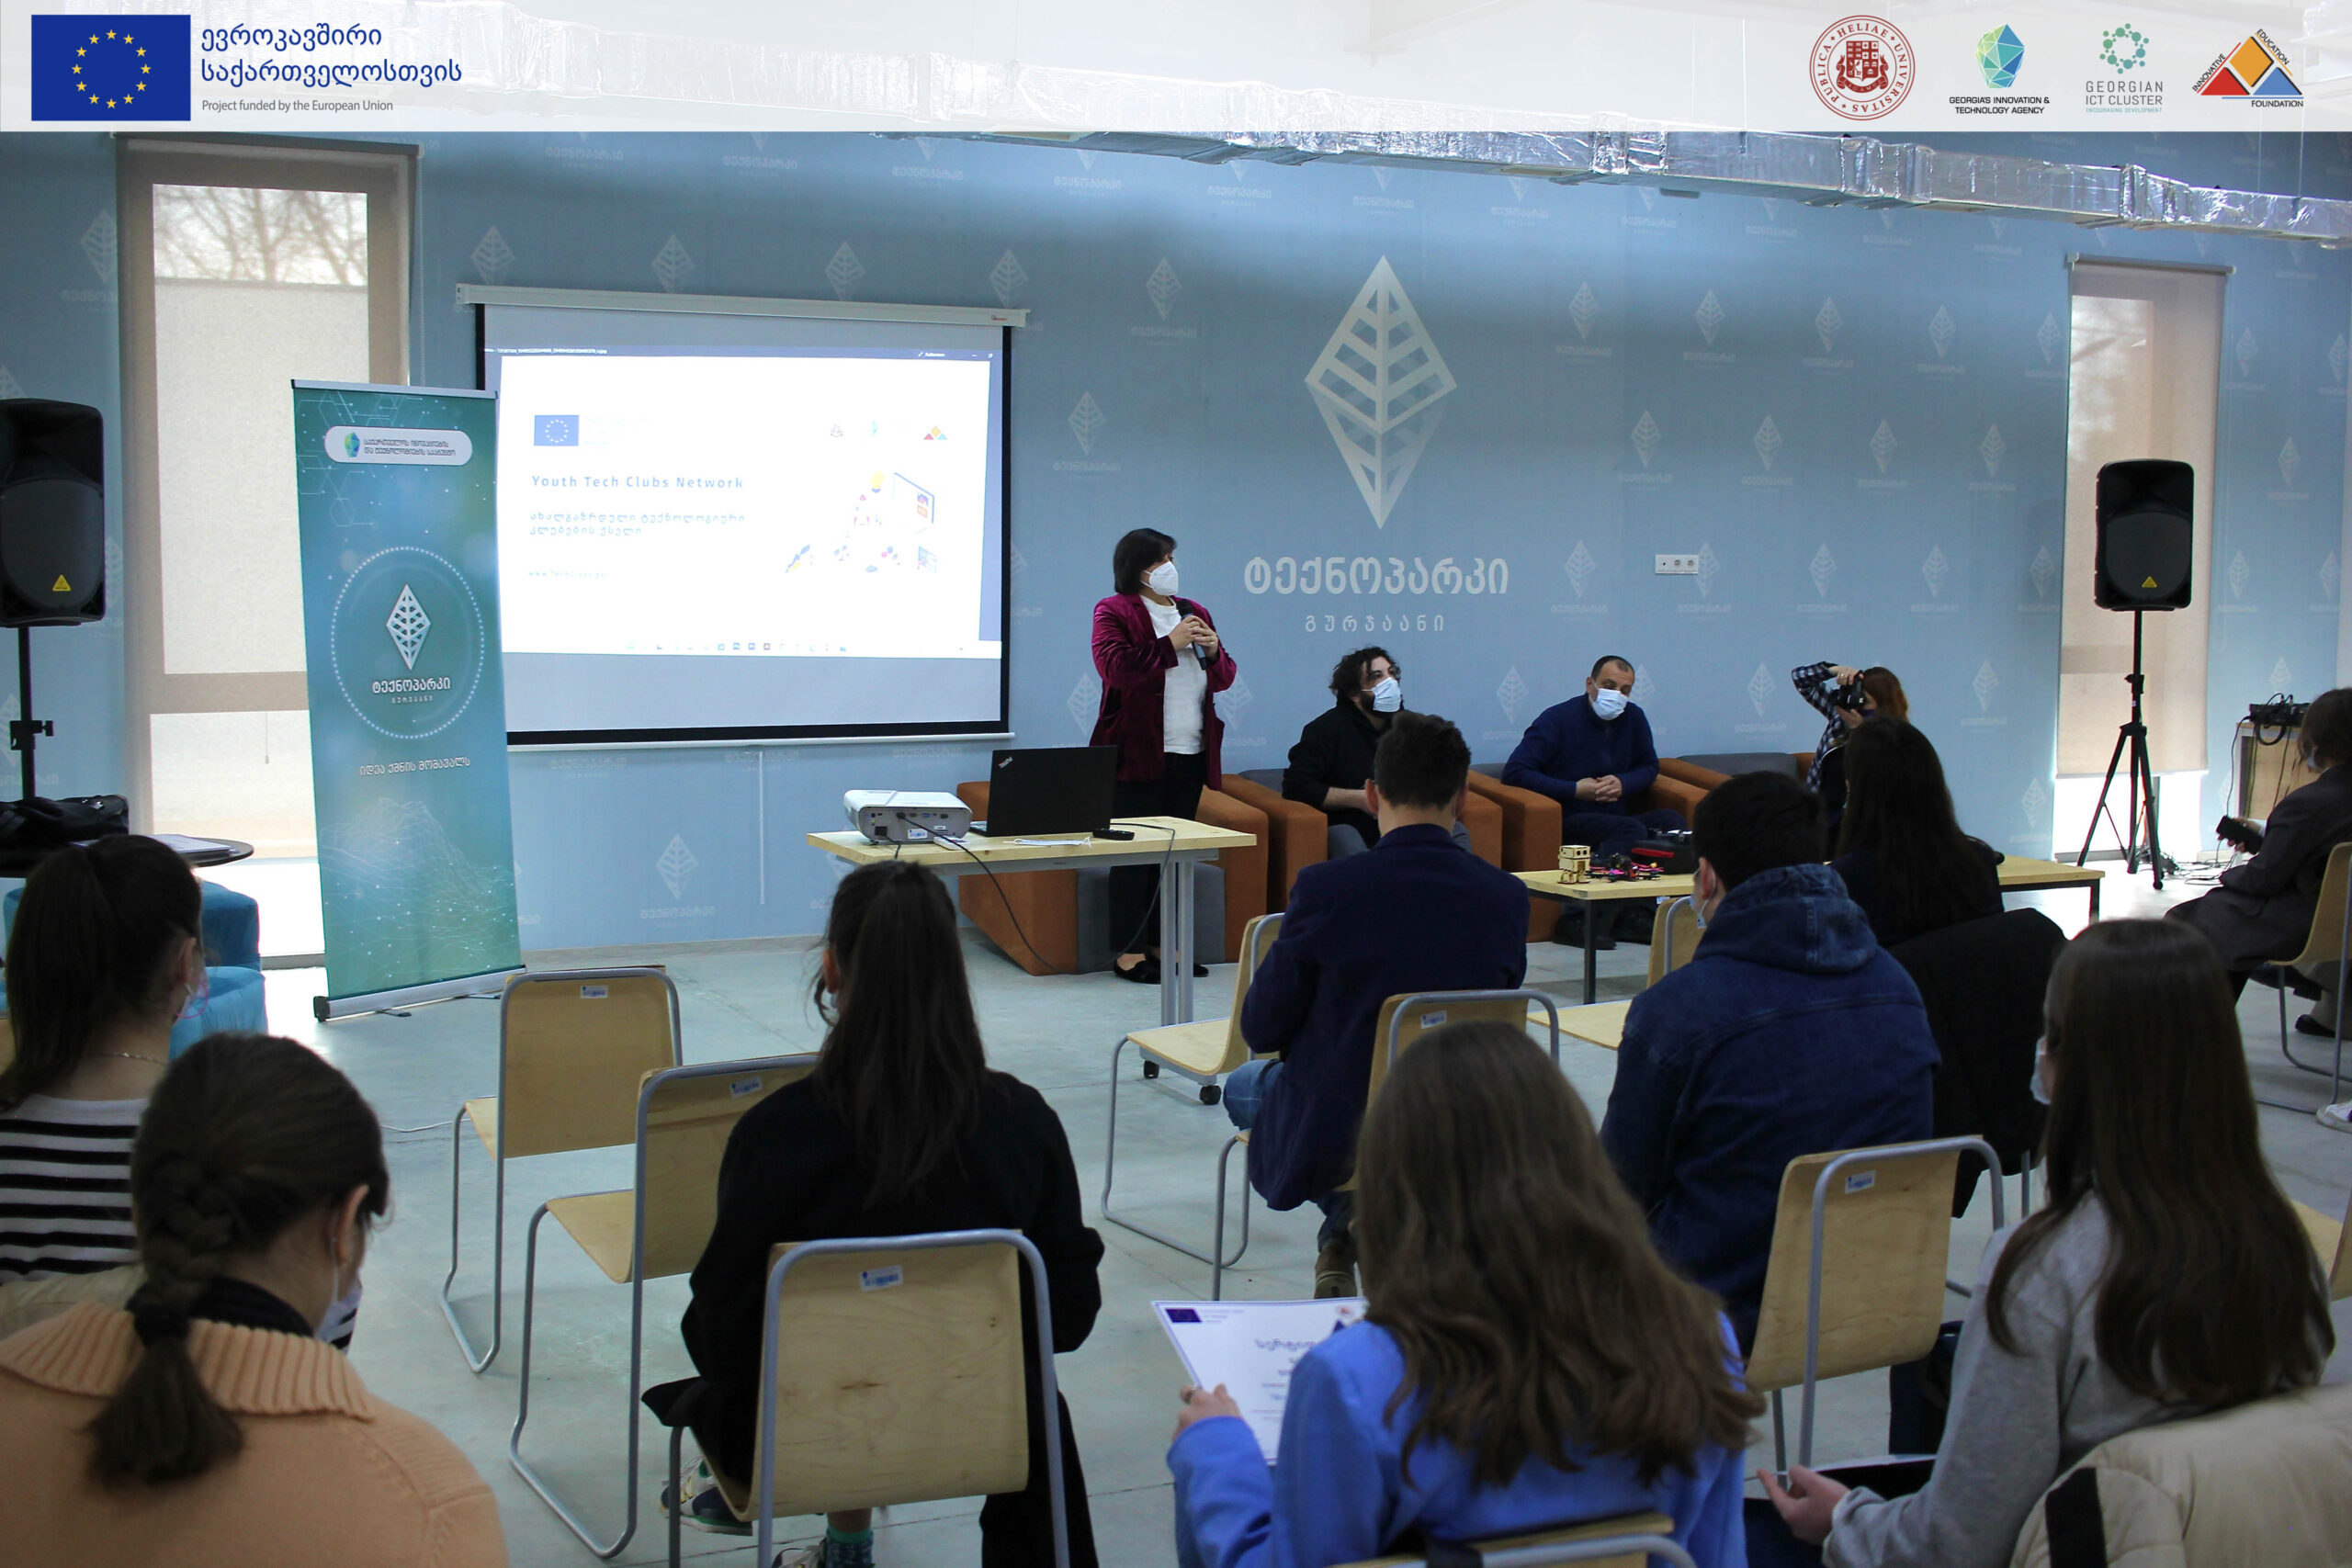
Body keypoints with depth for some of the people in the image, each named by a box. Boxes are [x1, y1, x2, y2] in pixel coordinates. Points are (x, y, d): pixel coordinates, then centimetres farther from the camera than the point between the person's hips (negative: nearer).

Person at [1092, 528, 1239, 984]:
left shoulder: (1194, 612, 17)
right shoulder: (1113, 611, -2)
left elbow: (1224, 678, 19)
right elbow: (1113, 666, -19)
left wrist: (1213, 651, -2)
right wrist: (1170, 645, -18)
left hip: (1190, 753, 6)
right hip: (1138, 754, -6)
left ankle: (1163, 942, 17)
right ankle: (1128, 950, 0)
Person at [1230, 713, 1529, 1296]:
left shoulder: (1326, 888, -20)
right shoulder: (1505, 897, -10)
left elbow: (1261, 1030, -9)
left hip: (1329, 1140, -3)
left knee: (1242, 1085, 30)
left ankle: (1348, 1217, 16)